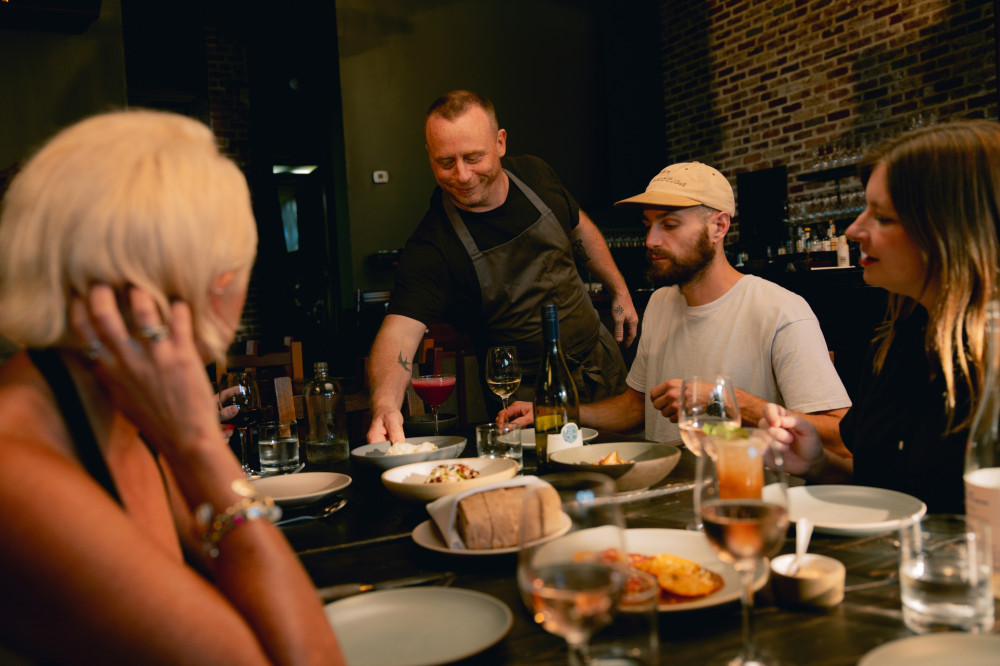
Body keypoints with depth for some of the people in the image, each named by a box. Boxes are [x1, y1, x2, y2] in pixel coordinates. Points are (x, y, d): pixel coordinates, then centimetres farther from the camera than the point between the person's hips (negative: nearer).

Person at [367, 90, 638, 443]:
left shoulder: (534, 175, -7)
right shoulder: (431, 248, -24)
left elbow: (580, 229, 13)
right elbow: (399, 331, -37)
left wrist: (620, 291, 15)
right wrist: (385, 404, -56)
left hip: (602, 361, 5)